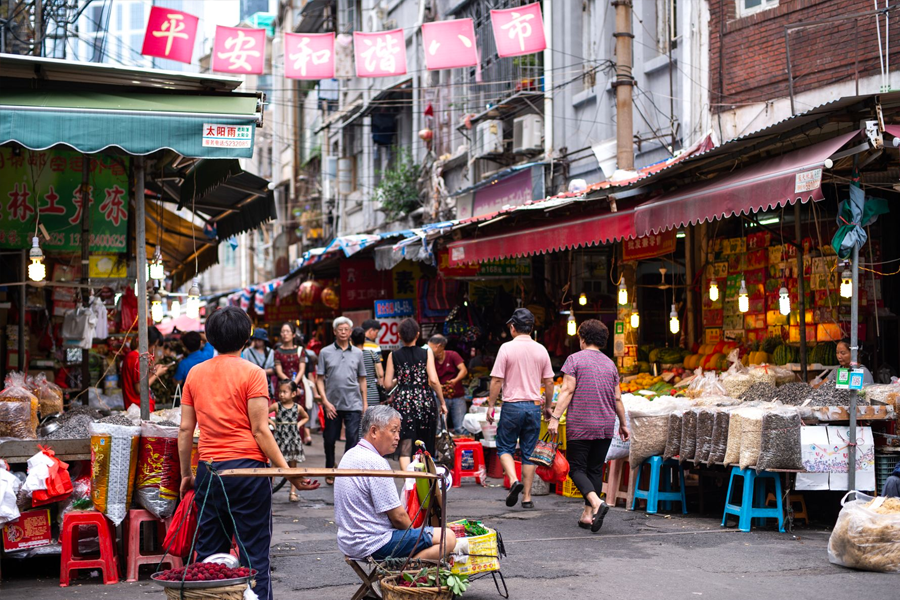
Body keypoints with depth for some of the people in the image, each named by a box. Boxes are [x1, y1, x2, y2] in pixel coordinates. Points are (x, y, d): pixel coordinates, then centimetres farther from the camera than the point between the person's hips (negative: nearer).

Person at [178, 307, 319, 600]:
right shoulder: (252, 373, -6)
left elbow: (185, 429, 8)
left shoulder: (195, 373, 7)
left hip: (208, 471, 5)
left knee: (209, 553, 11)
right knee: (254, 553, 0)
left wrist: (186, 474, 18)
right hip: (247, 468, -4)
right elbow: (260, 431, -11)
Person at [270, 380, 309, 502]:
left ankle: (293, 492, 12)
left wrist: (299, 424, 3)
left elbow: (306, 417, 19)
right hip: (279, 439, -2)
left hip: (293, 438, 2)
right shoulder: (276, 406, -3)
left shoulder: (298, 408, 1)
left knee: (293, 466, 8)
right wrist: (271, 422, -7)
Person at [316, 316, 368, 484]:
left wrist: (365, 402, 8)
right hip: (332, 404, 0)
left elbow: (362, 379, 13)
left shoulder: (357, 353, 8)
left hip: (353, 404, 0)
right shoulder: (325, 352, 3)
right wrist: (325, 402, -7)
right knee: (330, 440, 9)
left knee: (353, 438, -10)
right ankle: (330, 471, 25)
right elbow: (319, 379, 2)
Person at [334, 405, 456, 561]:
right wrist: (412, 531, 4)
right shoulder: (375, 463, -20)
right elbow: (398, 516, -17)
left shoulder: (350, 455, 11)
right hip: (372, 545, -10)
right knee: (447, 538, -11)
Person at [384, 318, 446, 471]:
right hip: (424, 400, 0)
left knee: (405, 448, -3)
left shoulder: (393, 356, 2)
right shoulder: (426, 353, -1)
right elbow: (433, 381, -9)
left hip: (402, 401, 0)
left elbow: (388, 383, 1)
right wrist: (442, 402, 0)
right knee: (426, 448, 14)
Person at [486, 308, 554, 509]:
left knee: (505, 448, 9)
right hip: (534, 406, 3)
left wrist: (490, 406, 0)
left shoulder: (507, 348, -7)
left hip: (512, 405, -3)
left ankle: (514, 480, -16)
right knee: (529, 453, 8)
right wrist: (548, 406, 21)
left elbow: (496, 381, -8)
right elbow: (549, 382, 8)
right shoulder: (541, 350, 5)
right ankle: (527, 497, 8)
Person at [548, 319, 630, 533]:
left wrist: (555, 418, -13)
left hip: (579, 426, -5)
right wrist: (623, 424, 22)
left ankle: (596, 503, -24)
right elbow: (617, 398, 12)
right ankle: (588, 514, 8)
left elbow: (567, 391, -12)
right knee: (595, 469, 10)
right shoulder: (610, 364, 11)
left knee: (577, 468, -1)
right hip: (605, 427, 5)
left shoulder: (575, 359, -4)